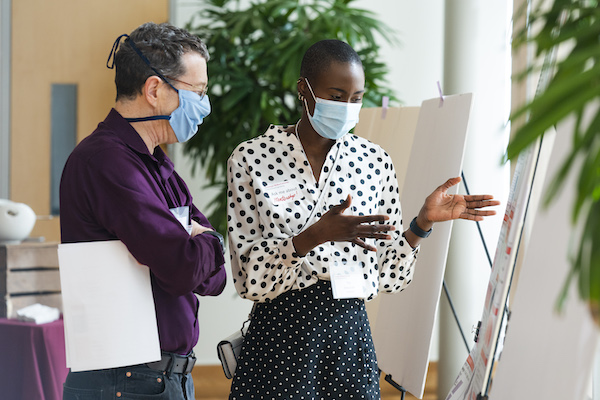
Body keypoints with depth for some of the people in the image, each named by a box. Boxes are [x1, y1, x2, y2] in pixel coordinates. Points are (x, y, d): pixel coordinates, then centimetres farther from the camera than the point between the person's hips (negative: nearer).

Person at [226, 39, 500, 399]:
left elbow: (387, 277, 4)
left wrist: (423, 223, -10)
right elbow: (250, 279, -12)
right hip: (280, 335, -3)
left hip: (350, 333, 3)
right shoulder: (252, 159, -6)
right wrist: (313, 237, -25)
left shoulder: (374, 162, 4)